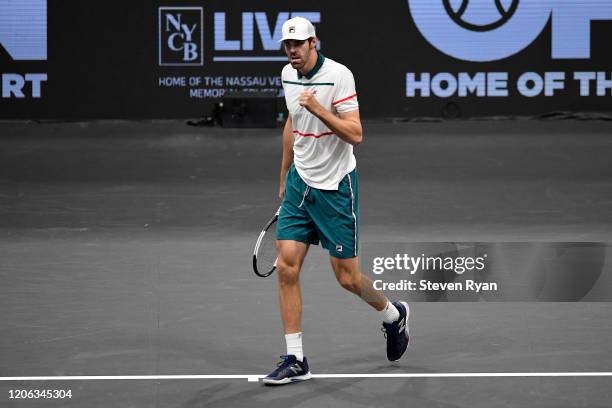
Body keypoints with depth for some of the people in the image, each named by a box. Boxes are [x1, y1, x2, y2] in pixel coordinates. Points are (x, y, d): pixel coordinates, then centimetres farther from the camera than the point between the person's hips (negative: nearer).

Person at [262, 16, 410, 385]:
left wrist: (319, 108, -32)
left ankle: (394, 315, 33)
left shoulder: (338, 75, -17)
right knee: (287, 268, -5)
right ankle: (295, 361, 0)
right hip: (300, 183, 6)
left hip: (336, 187, -6)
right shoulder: (288, 75, 5)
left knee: (347, 277, 1)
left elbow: (356, 135, -22)